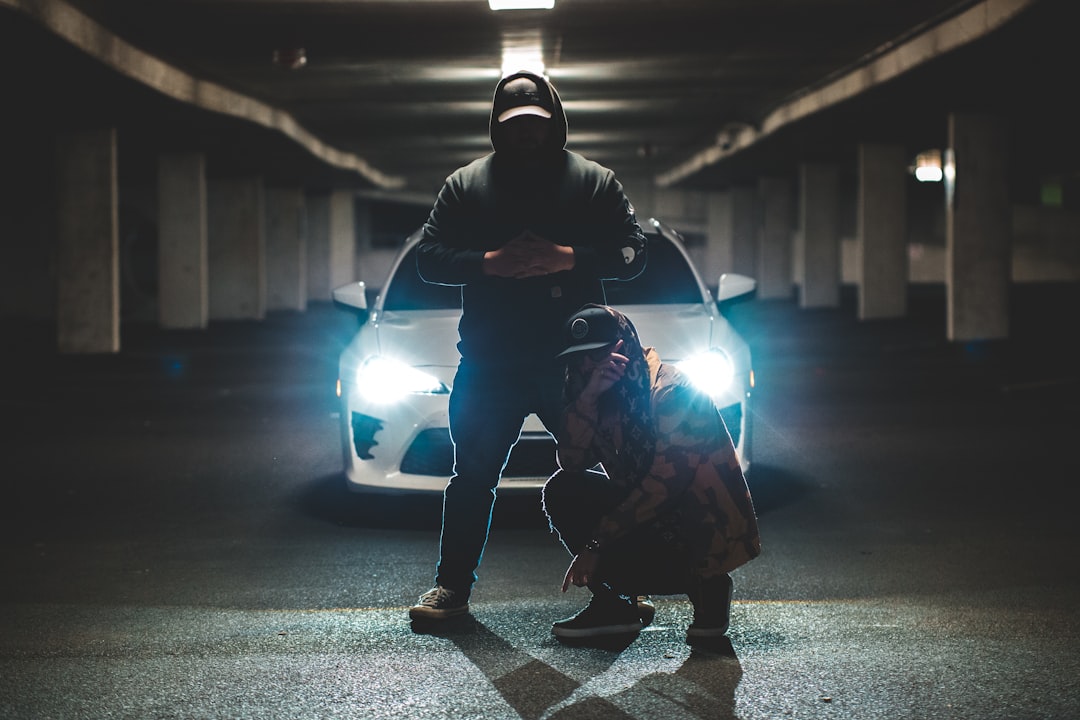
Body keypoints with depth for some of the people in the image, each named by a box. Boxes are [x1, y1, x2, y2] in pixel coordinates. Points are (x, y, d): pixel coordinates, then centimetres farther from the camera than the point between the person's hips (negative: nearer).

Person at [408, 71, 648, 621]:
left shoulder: (594, 182, 7)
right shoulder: (465, 185, 8)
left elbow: (632, 254, 2)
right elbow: (428, 258, 4)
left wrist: (570, 258, -15)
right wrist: (488, 262, -13)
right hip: (489, 364, 0)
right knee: (473, 475, 4)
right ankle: (452, 586, 13)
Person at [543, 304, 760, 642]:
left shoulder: (672, 392, -20)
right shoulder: (605, 394, 5)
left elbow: (664, 485, -24)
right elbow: (571, 462, -7)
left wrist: (595, 544, -23)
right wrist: (587, 397, -22)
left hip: (707, 532, -8)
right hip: (651, 513, 8)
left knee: (601, 560, -23)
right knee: (561, 491, -6)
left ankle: (705, 586, -1)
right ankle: (612, 604, 0)